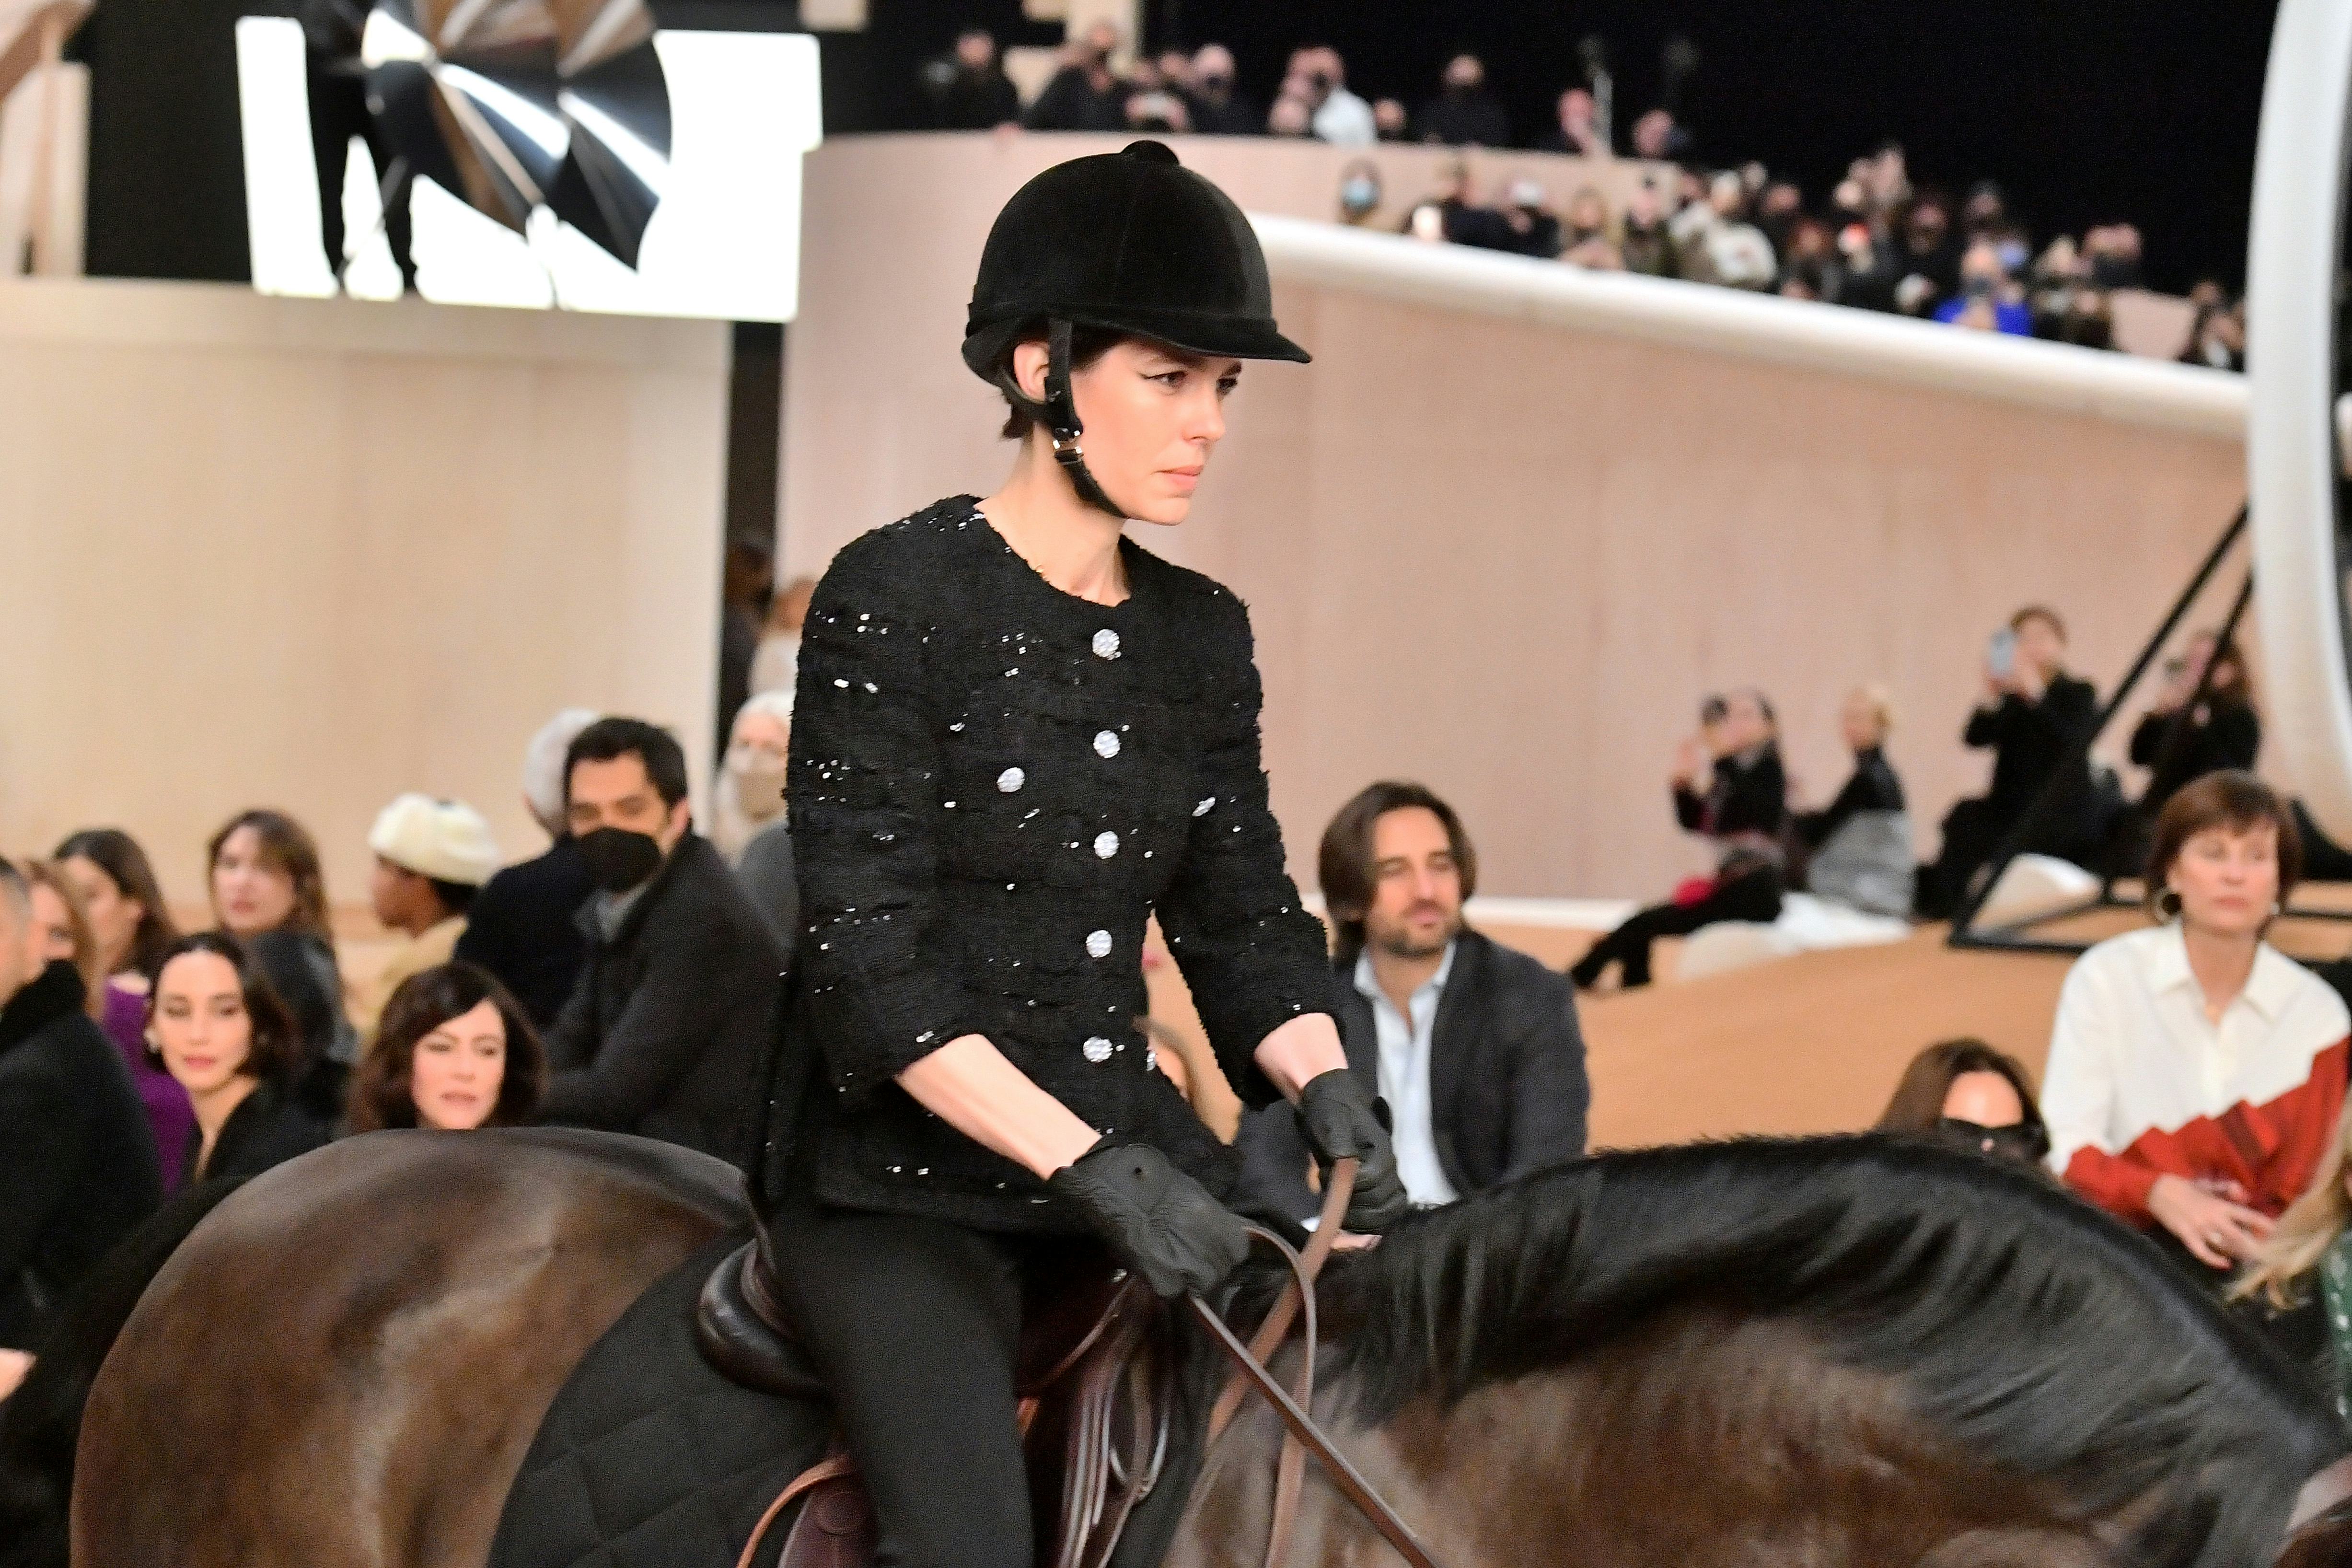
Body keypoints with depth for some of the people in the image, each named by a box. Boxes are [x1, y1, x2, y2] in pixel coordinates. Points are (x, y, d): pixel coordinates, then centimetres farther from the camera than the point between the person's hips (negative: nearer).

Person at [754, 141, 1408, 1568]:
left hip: (1129, 1143, 7)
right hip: (903, 1178, -6)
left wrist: (1330, 1095, -7)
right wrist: (1090, 1168, -22)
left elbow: (1246, 921, 13)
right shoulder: (892, 601, -9)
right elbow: (869, 966, -15)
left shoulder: (1201, 635, 10)